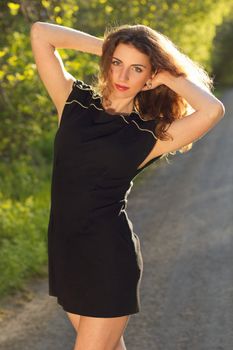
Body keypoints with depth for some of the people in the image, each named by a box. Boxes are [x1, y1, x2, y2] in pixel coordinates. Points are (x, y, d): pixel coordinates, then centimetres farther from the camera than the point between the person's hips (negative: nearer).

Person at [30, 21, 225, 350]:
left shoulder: (149, 135, -6)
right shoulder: (76, 102, 3)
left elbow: (213, 110, -22)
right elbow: (40, 33, 1)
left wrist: (168, 76, -9)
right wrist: (104, 46, 3)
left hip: (110, 255, -4)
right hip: (65, 250, 4)